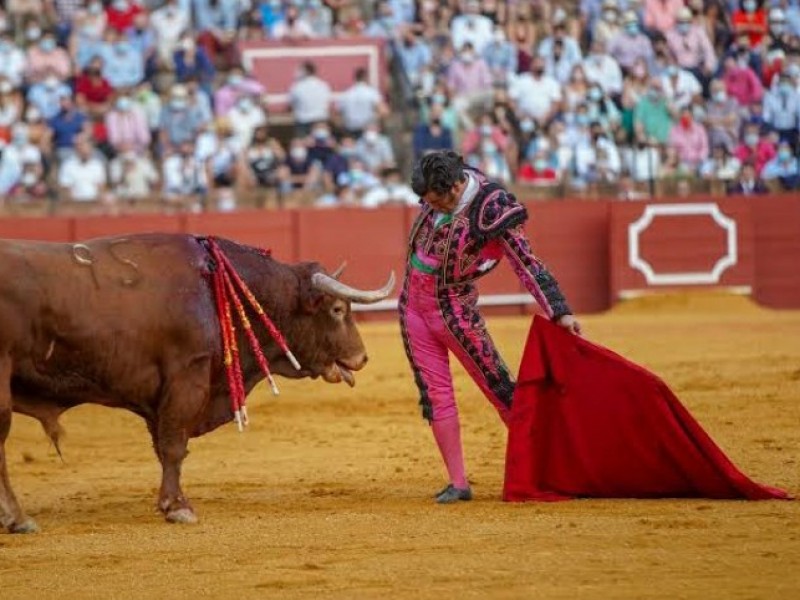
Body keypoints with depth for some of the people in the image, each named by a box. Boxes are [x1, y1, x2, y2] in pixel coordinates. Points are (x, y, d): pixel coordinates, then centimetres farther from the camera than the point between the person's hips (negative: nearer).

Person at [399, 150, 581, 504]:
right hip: (413, 304, 6)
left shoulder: (491, 211, -21)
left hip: (453, 308, -6)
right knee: (435, 394, 6)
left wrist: (559, 312, -25)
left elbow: (527, 264, -22)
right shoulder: (440, 194, -4)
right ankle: (458, 484, 10)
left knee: (497, 385, 0)